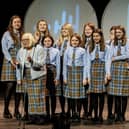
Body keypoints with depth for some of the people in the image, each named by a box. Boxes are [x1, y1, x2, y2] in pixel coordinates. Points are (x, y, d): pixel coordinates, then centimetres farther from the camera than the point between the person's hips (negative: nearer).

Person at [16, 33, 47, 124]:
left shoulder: (39, 49, -5)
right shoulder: (21, 51, 9)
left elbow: (41, 63, -13)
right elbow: (19, 65, 14)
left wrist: (32, 61, -28)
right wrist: (19, 78, 4)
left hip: (38, 75, -4)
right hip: (26, 76, 4)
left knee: (39, 95, -5)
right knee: (30, 96, 3)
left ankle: (40, 116, 1)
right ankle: (32, 116, 8)